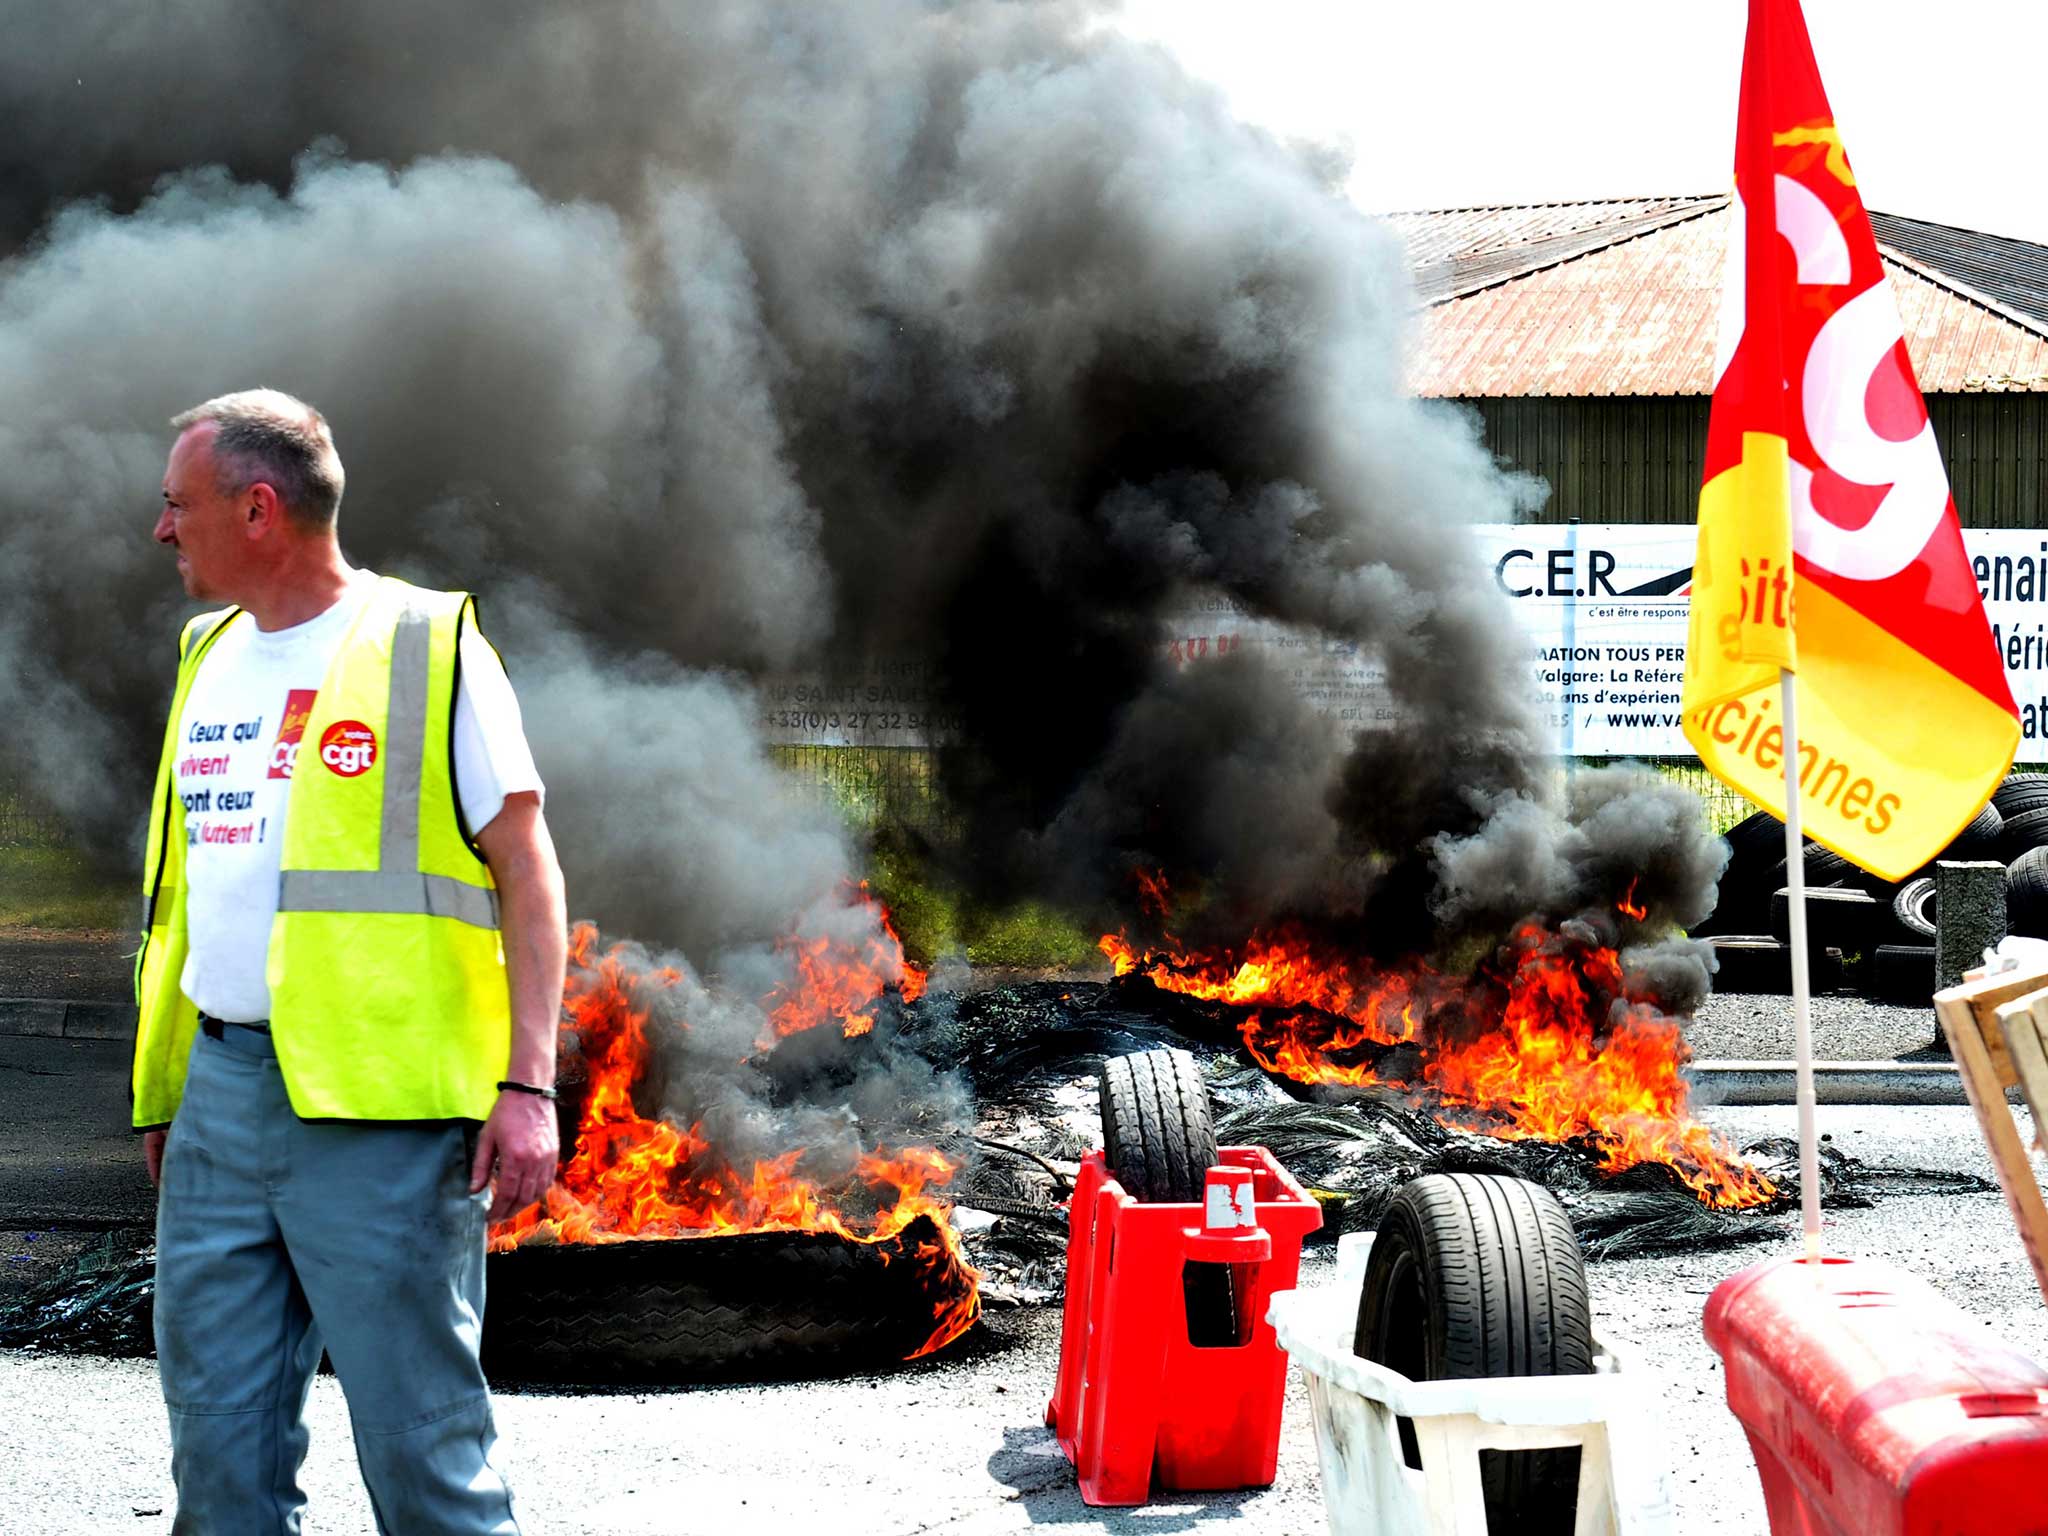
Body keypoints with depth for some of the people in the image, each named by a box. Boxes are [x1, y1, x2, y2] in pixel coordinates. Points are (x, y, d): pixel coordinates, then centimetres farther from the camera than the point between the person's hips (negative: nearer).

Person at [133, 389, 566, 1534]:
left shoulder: (429, 647, -4)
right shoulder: (212, 658, 17)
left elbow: (527, 869, -6)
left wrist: (528, 1084, -14)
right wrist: (164, 1094, 20)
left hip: (382, 1105, -7)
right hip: (222, 1089, 7)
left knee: (420, 1431, -3)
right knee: (219, 1429, 9)